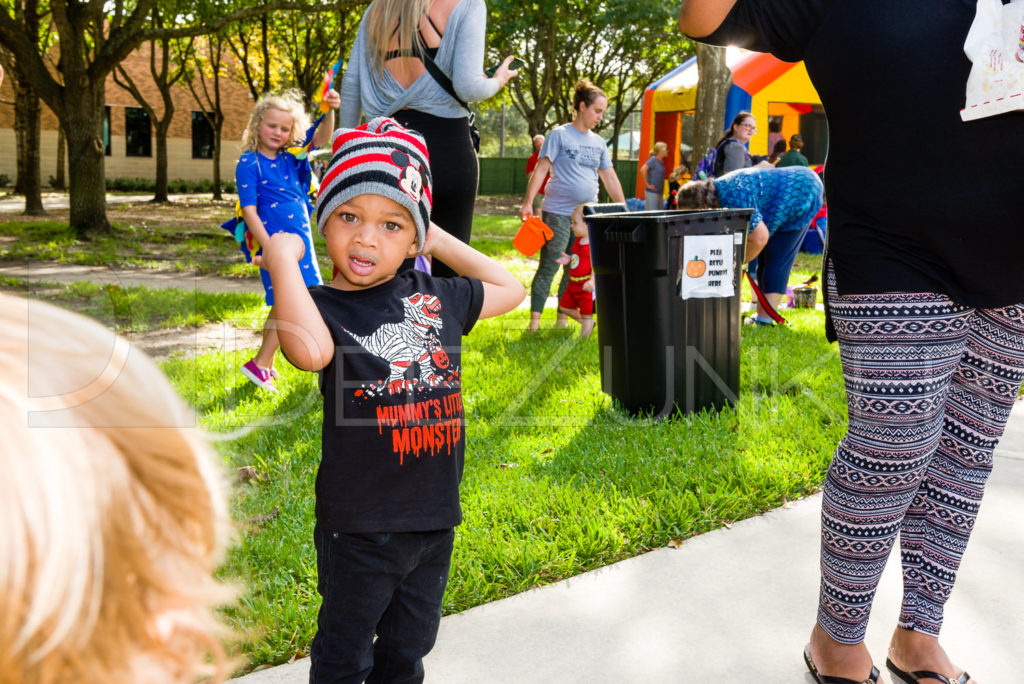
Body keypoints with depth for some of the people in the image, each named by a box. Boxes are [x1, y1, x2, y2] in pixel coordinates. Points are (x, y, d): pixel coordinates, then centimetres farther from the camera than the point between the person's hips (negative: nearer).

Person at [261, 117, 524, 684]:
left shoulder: (434, 296, 3)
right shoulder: (322, 307, -13)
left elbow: (509, 290, 18)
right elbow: (310, 351, -38)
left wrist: (442, 241, 10)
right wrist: (282, 260, -28)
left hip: (435, 518, 5)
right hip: (359, 527, -5)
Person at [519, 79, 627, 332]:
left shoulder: (598, 142, 14)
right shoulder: (559, 135, -3)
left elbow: (610, 179, 17)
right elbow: (541, 169, -7)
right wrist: (528, 202, -16)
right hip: (558, 213, -6)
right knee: (548, 268, -7)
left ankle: (562, 319, 17)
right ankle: (534, 320, -5)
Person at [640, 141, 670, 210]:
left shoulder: (661, 161, 13)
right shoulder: (653, 159, -11)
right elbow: (643, 170, -22)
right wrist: (647, 185, -18)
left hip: (660, 192, 9)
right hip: (652, 192, -9)